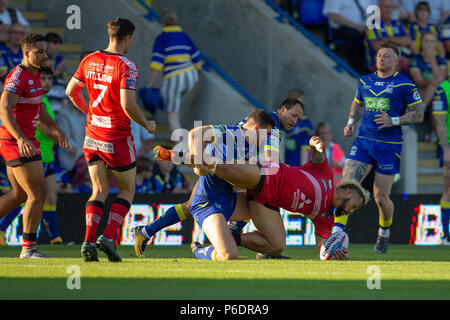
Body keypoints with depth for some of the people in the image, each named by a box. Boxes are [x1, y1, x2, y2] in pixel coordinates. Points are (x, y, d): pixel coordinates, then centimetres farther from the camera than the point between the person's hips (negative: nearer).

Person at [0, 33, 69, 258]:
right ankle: (28, 248, -4)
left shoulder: (33, 75, 15)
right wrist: (22, 139, -38)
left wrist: (55, 129, 24)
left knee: (19, 195, 17)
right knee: (38, 195, -8)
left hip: (24, 141, 10)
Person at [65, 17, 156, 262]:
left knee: (99, 191, 11)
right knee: (127, 190, 11)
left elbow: (71, 91, 12)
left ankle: (89, 240, -6)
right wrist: (146, 124, -7)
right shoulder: (126, 67, -16)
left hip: (92, 136, 5)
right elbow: (127, 105, -23)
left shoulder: (89, 61, 3)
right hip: (117, 138, -5)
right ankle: (108, 237, -6)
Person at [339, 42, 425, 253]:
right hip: (363, 141, 4)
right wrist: (351, 122, 8)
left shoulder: (405, 85, -2)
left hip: (389, 146, -4)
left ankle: (384, 232, 29)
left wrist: (393, 120, -15)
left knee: (380, 197, 0)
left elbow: (418, 115, -2)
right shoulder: (365, 81, 12)